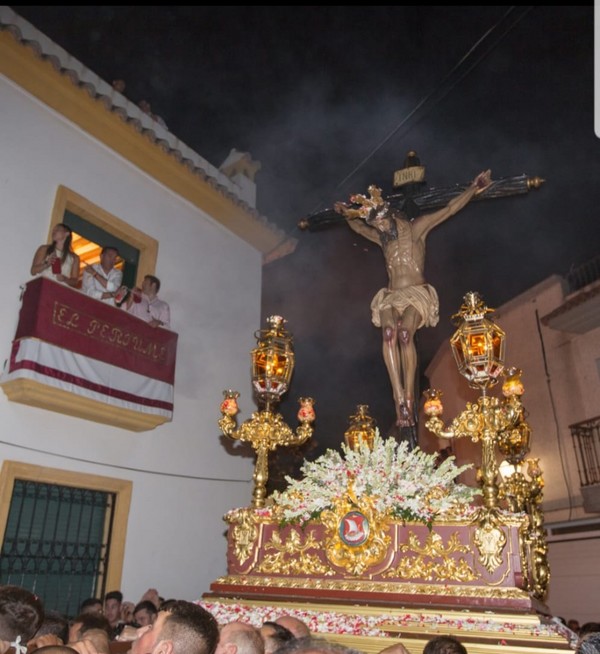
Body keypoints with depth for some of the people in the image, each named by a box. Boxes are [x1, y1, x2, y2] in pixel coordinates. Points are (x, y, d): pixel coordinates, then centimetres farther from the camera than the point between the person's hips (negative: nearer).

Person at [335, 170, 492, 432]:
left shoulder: (416, 228, 6)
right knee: (389, 332, -30)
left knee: (405, 332, -33)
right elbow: (357, 226, 39)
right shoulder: (383, 238, 20)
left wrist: (473, 189, 5)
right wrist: (348, 214, 26)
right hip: (391, 297, 3)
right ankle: (399, 400, -37)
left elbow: (449, 209, 7)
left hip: (417, 294, -3)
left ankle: (409, 399, -33)